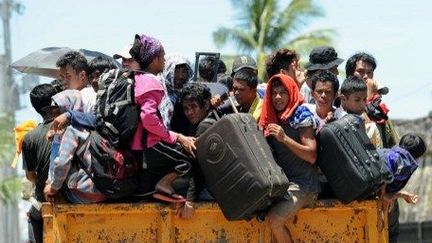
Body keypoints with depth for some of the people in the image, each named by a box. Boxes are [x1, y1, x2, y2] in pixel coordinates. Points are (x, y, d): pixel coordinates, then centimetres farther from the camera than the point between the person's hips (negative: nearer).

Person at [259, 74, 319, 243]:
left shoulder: (301, 116, -8)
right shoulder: (270, 118, 11)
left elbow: (312, 156, -16)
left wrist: (285, 138, -23)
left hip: (302, 183, -7)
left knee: (275, 219, -24)